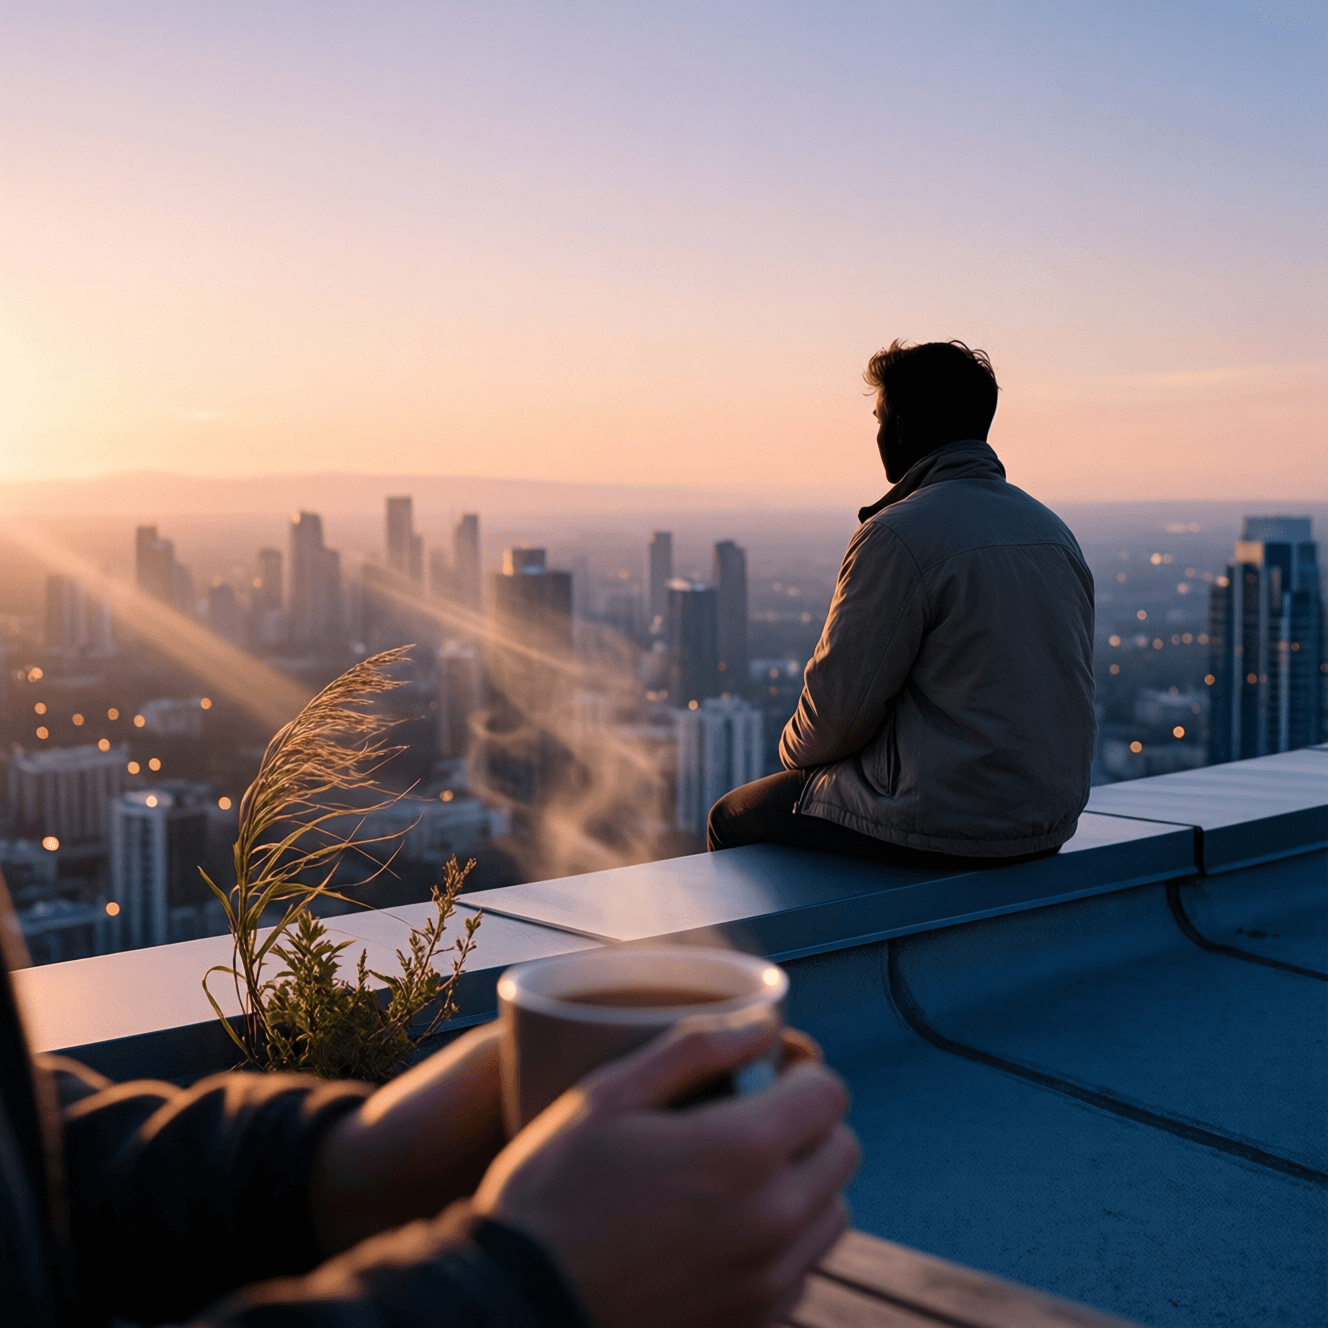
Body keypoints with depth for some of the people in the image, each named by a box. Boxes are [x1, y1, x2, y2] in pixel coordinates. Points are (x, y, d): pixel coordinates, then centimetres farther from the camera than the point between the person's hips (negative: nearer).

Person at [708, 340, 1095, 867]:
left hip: (945, 825, -8)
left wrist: (795, 752, 8)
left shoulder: (899, 535, -18)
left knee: (732, 820, 15)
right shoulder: (1053, 528, 6)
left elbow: (841, 704, -16)